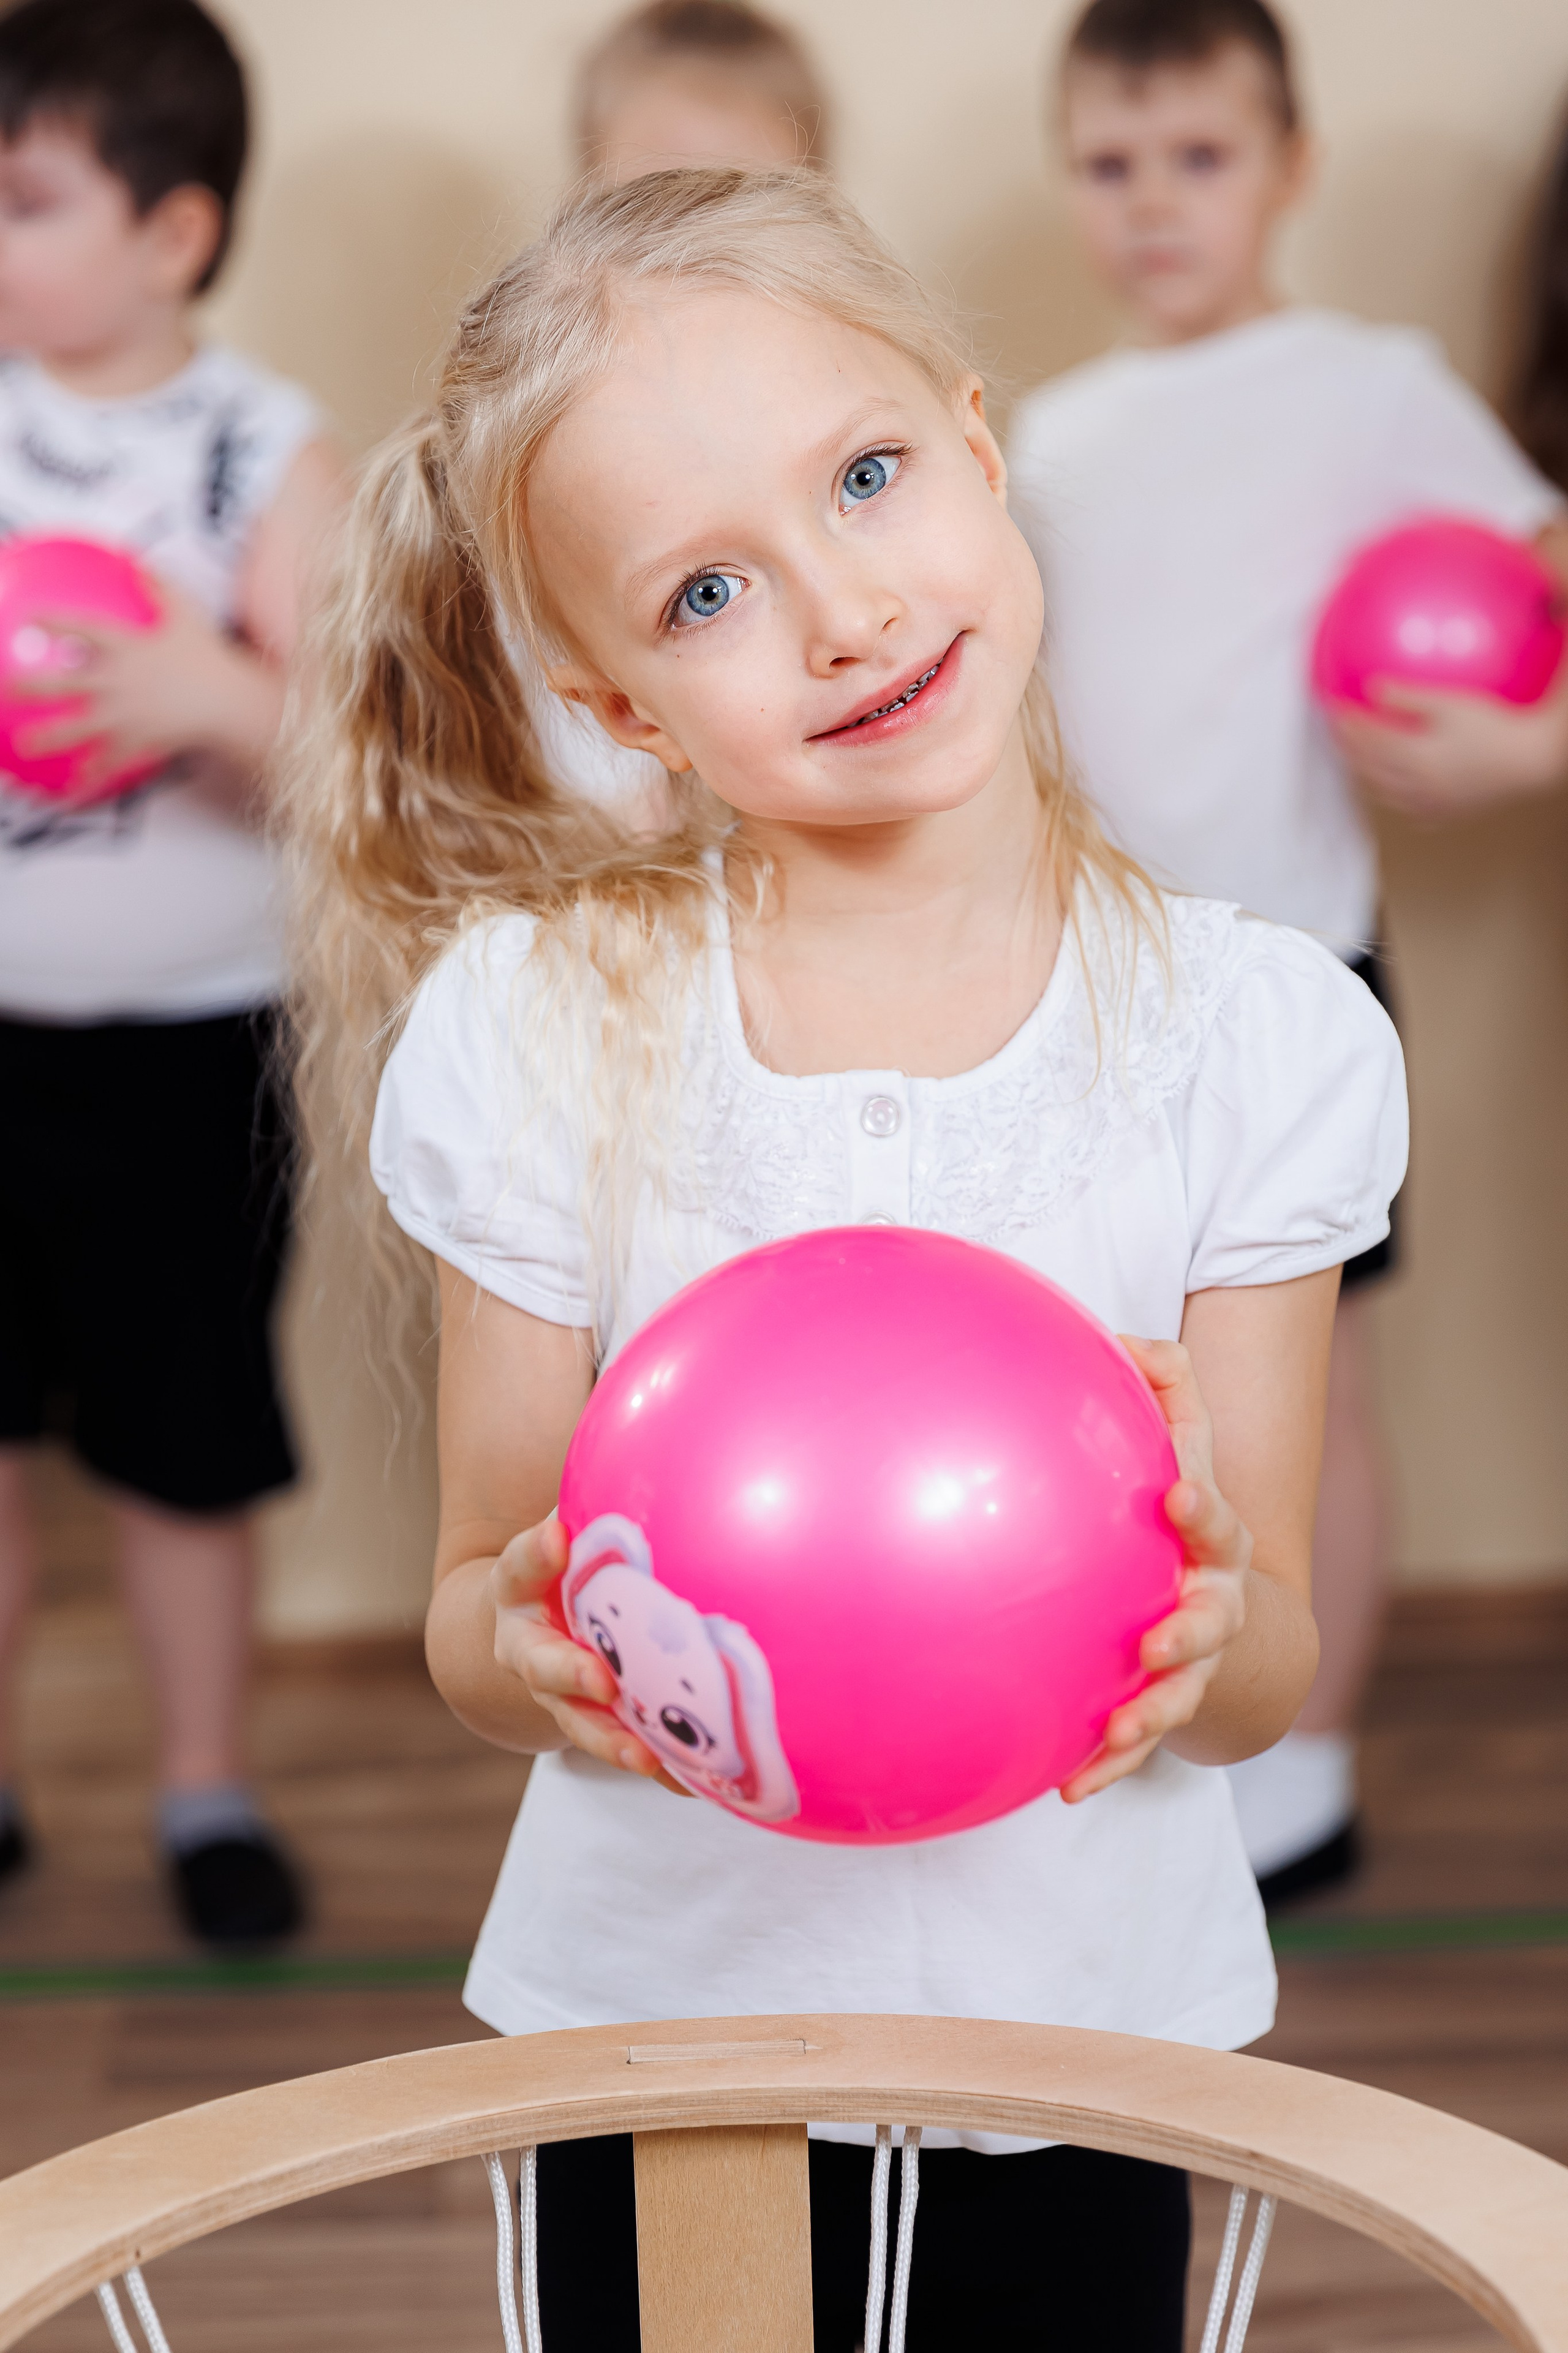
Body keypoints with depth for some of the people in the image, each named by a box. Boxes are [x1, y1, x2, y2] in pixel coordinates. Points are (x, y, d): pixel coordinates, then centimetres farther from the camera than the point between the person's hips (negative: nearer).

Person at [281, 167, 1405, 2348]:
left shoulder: (1257, 1033, -10)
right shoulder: (543, 1025, -12)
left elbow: (1269, 1671, -7)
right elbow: (475, 1611, -6)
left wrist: (1210, 1622, -30)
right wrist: (534, 1645, -29)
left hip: (1082, 2028, 1)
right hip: (666, 2006, 0)